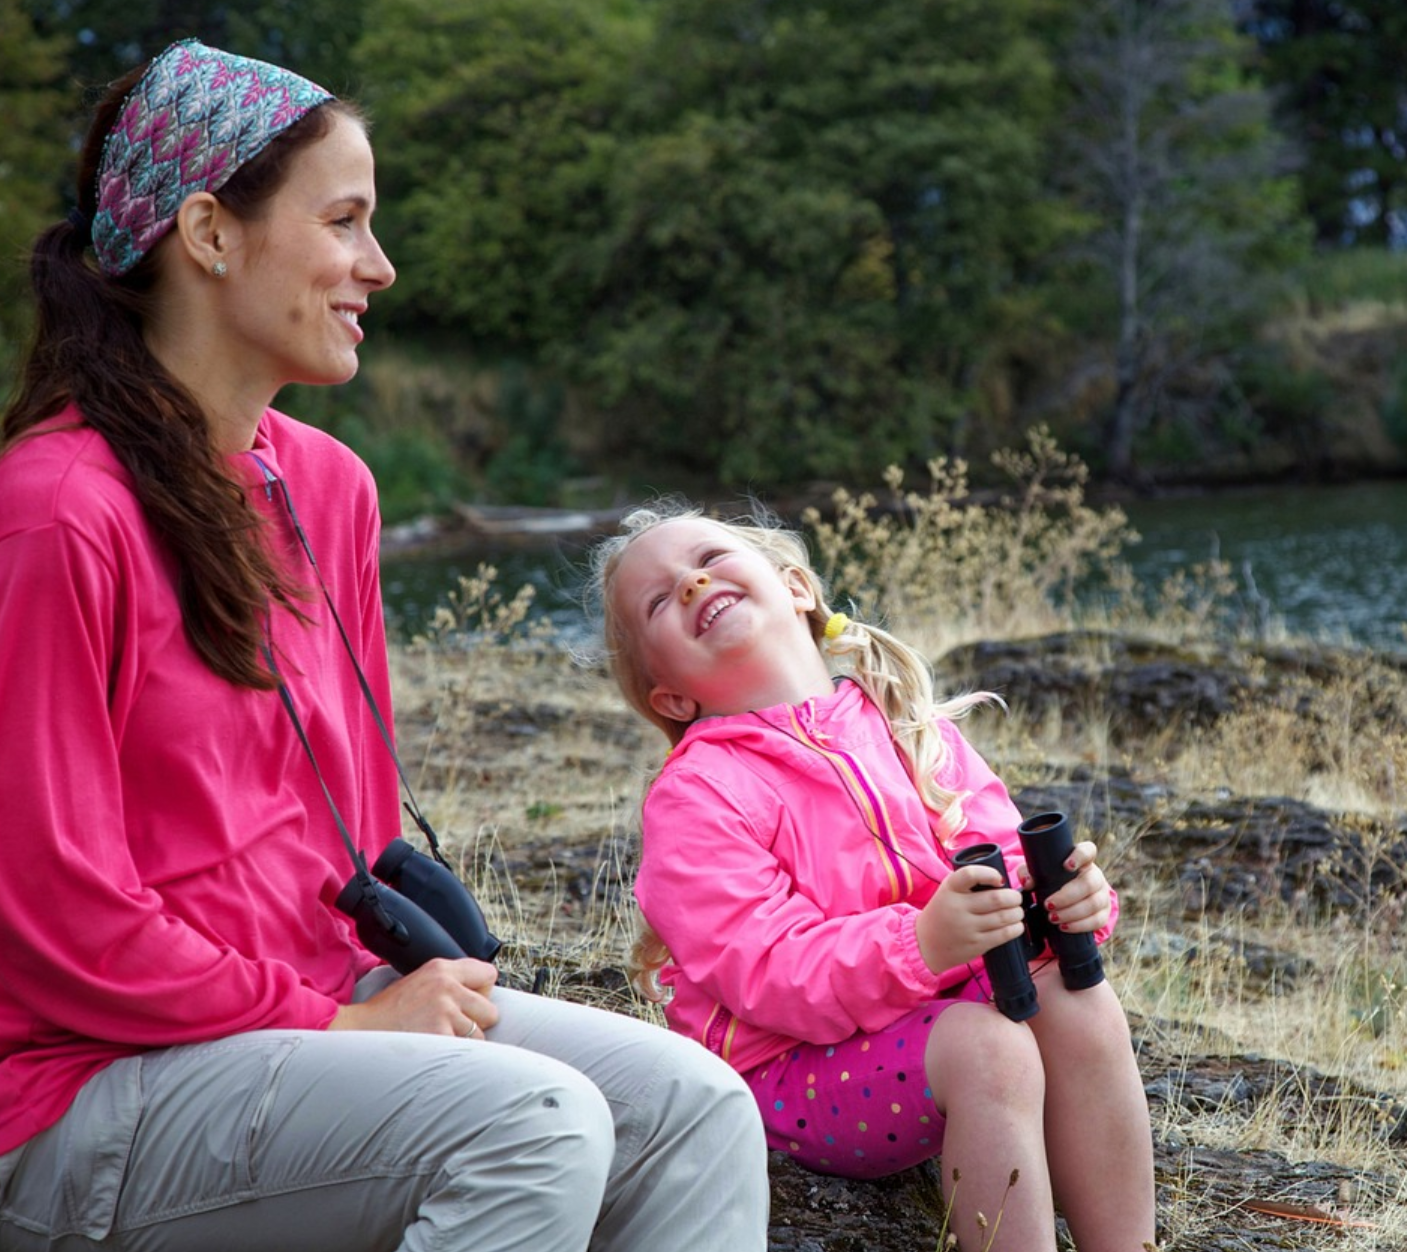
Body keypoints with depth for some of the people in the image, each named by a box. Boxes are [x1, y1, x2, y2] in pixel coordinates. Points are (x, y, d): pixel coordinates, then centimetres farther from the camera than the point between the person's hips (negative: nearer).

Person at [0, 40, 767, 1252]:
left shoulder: (327, 485, 10)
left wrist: (415, 977, 0)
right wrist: (339, 1022, -15)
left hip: (321, 999, 8)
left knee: (694, 1104, -7)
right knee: (535, 1120, -28)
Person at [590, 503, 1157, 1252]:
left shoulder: (905, 724, 8)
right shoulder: (694, 796, -10)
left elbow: (1002, 856, 5)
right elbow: (767, 977, -20)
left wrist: (1065, 894, -20)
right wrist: (922, 944, -35)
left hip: (934, 999, 5)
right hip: (791, 1070, -5)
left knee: (1079, 1004, -20)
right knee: (986, 1048, -29)